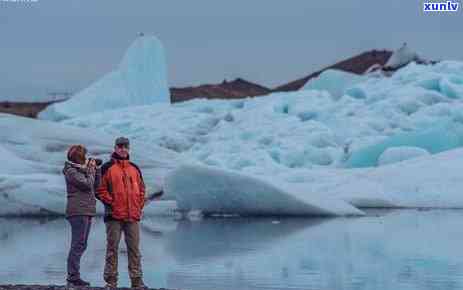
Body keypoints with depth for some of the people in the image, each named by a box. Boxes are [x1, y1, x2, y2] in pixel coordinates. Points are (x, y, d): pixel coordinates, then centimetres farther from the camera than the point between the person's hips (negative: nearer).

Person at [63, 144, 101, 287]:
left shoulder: (81, 170, 19)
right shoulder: (71, 171, -8)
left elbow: (96, 184, 20)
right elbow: (87, 184, -16)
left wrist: (96, 169, 12)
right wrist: (91, 169, -4)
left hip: (86, 211, 10)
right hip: (78, 211, -10)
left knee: (81, 245, 11)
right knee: (78, 245, -11)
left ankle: (72, 276, 15)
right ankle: (73, 277, -13)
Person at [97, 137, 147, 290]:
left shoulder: (134, 169, 15)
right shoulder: (107, 168, 1)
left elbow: (141, 189, 20)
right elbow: (100, 189, -3)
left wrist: (139, 206, 8)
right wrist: (110, 202, -11)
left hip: (133, 215, 4)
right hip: (114, 215, -4)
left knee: (134, 248, 4)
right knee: (112, 248, -1)